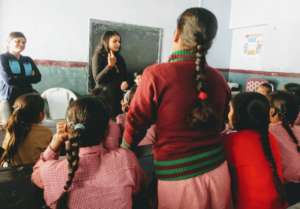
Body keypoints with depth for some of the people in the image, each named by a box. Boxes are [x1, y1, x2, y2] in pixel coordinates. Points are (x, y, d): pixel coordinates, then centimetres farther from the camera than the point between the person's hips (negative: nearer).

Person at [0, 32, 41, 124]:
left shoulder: (28, 60, 15)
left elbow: (38, 77, 2)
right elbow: (9, 80, -14)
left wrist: (17, 79, -7)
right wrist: (28, 78, -4)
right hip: (9, 98, -4)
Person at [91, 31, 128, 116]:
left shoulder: (120, 58, 11)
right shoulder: (98, 56, -5)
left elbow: (125, 76, 18)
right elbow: (97, 79, -14)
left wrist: (125, 82, -5)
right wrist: (109, 65, -23)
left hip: (118, 96, 5)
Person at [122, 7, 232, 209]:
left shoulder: (156, 74, -16)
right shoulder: (218, 78, -3)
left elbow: (136, 123, -7)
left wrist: (125, 150, 13)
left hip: (177, 176, -4)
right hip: (217, 171, 4)